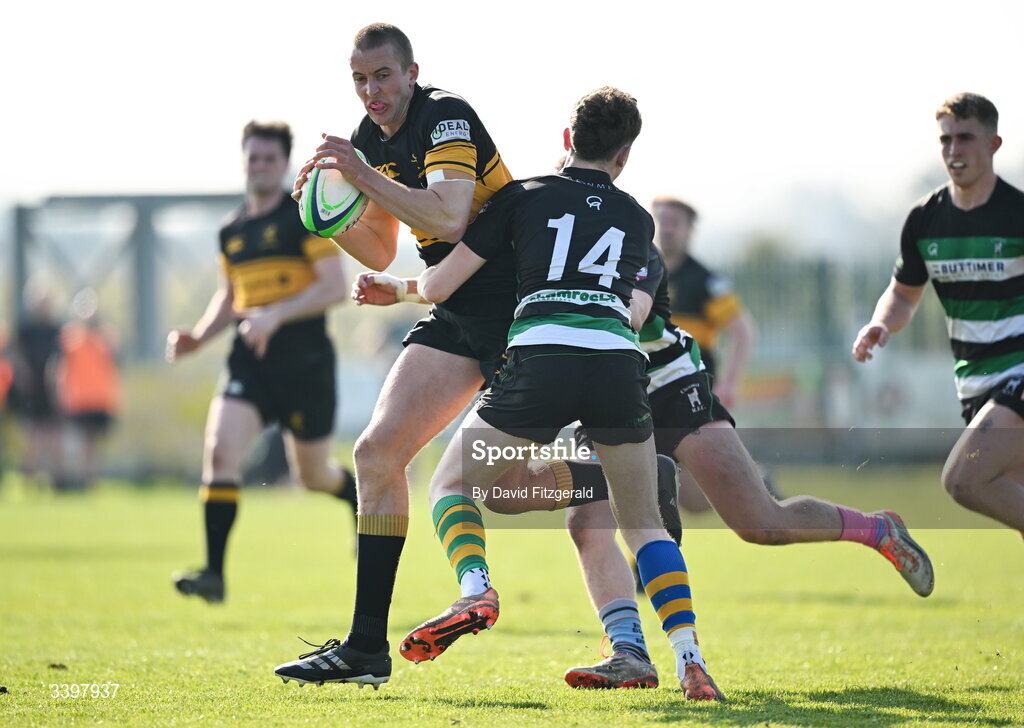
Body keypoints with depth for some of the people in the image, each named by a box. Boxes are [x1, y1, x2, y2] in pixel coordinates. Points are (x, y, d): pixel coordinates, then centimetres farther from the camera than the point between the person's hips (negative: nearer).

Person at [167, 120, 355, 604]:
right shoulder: (232, 231, 12)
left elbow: (334, 287, -13)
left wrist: (276, 315, -24)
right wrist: (198, 337, 6)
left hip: (305, 363, -4)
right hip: (249, 364, 4)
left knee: (312, 473, 10)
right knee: (219, 450, -18)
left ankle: (361, 501, 46)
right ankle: (214, 573, -20)